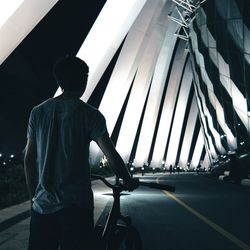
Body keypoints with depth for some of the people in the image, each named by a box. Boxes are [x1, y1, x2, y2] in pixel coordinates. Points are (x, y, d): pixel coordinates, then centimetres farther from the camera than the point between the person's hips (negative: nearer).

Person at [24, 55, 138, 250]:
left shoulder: (38, 112, 4)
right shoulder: (89, 114, -7)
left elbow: (28, 160, 6)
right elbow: (112, 156, -10)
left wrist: (34, 196, 16)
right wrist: (129, 181, 7)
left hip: (42, 204, 4)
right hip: (76, 204, -4)